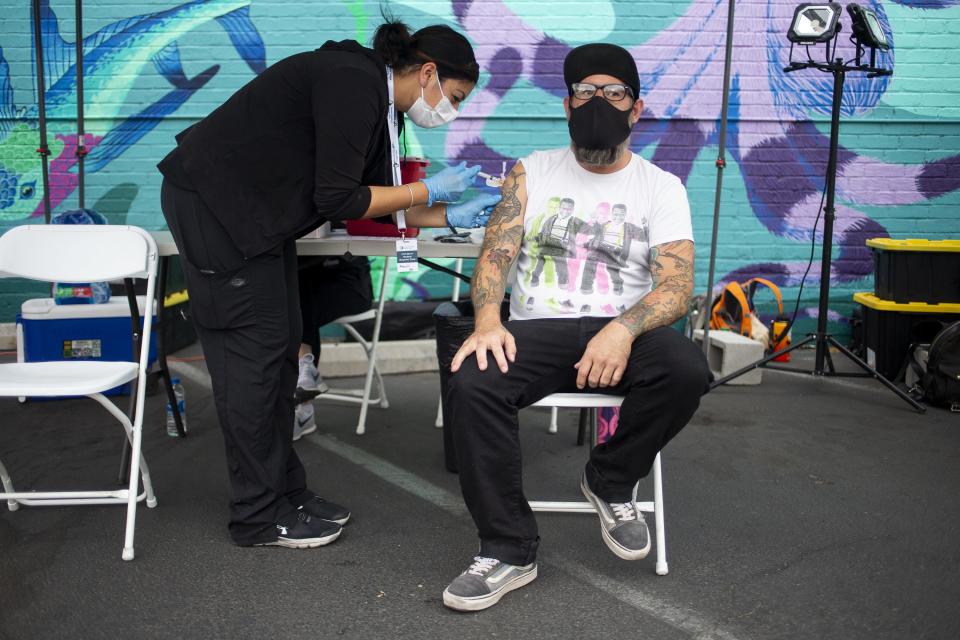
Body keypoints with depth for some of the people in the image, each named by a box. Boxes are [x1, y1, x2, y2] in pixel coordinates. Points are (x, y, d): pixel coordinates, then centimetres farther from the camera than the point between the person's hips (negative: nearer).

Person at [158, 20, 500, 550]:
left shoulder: (382, 105, 7)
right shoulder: (354, 83, -23)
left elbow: (369, 199, 9)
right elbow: (337, 199, -24)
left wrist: (449, 216, 1)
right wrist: (427, 190, -15)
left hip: (257, 211, 10)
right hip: (213, 202, -10)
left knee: (280, 349, 9)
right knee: (254, 352, -6)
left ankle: (284, 491, 19)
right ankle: (257, 516, 5)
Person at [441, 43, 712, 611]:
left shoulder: (662, 187, 7)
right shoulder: (532, 172, 11)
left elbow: (677, 284, -6)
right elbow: (495, 254, 1)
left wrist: (622, 330, -28)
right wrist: (488, 322, -21)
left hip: (620, 333, 0)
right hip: (535, 330, 1)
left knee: (687, 370, -32)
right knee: (471, 383, -31)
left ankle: (612, 482, -3)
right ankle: (509, 551, -15)